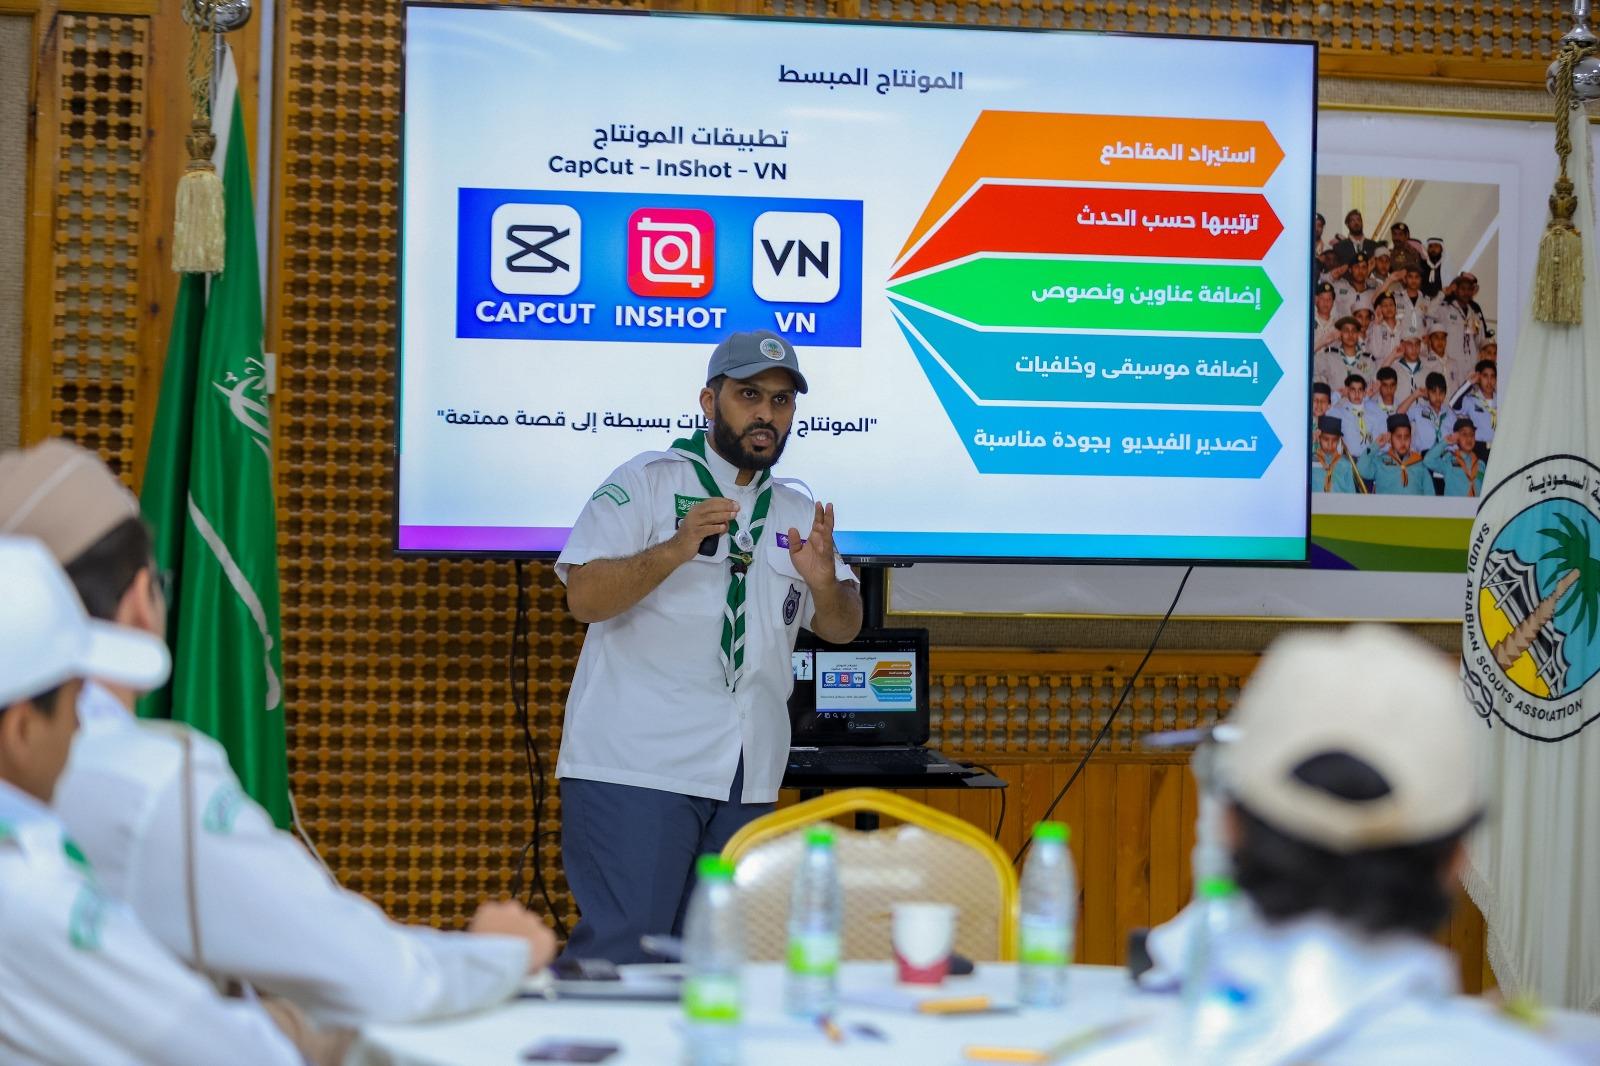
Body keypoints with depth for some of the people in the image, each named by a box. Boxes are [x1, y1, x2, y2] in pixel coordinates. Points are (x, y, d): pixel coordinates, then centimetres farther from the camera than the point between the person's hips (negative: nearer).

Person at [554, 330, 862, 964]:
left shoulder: (796, 512, 17)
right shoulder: (647, 482, 0)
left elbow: (842, 629, 13)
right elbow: (583, 597, -10)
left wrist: (823, 583, -10)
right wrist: (675, 549, -25)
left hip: (747, 779, 6)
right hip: (638, 766, -6)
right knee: (622, 947, -13)